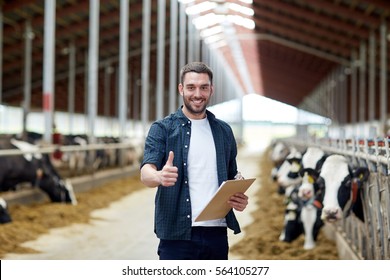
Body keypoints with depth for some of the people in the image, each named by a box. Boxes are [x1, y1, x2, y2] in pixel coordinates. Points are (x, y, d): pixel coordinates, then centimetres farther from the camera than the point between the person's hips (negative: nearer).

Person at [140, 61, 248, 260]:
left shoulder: (224, 131, 12)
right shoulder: (162, 129, 0)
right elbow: (146, 172, -12)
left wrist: (240, 198, -4)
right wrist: (160, 176, -37)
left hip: (217, 233, 4)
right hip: (177, 234, -4)